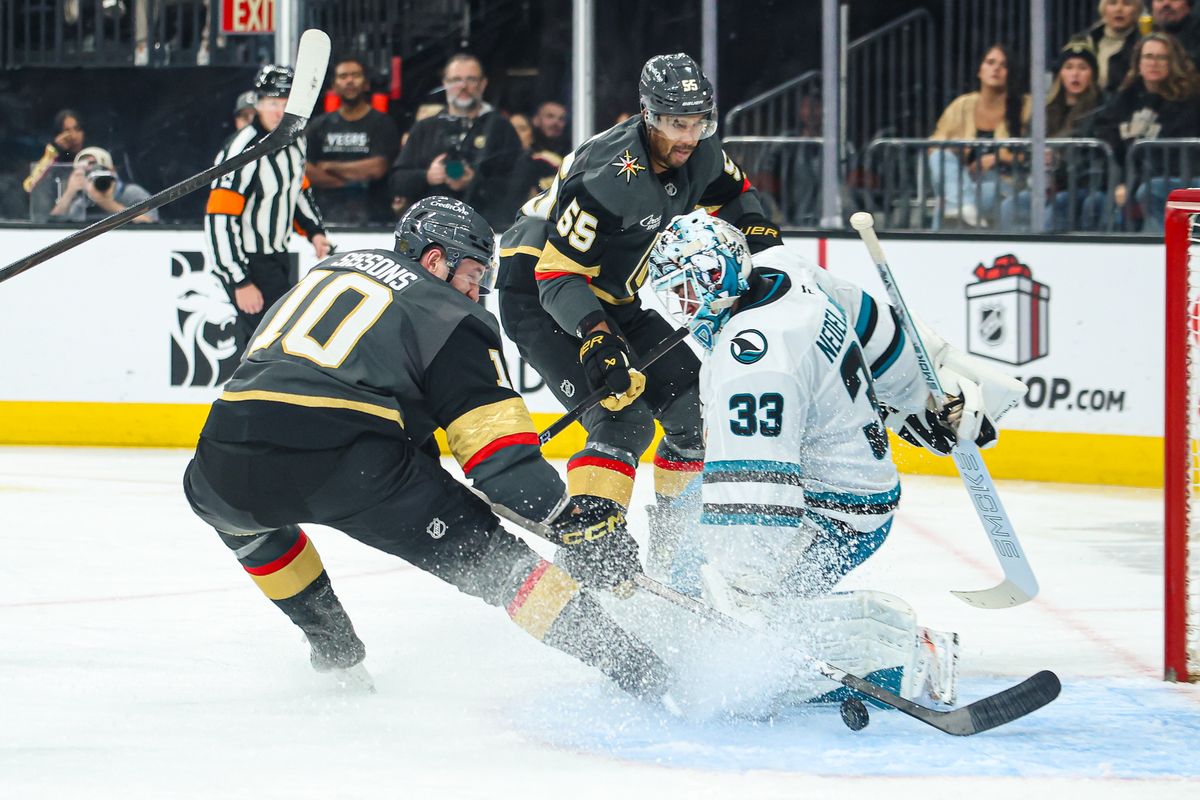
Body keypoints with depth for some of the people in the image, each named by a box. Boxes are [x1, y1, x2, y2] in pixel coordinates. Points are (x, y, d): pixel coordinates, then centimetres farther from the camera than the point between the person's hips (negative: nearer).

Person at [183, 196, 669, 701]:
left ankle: (332, 645, 39)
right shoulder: (451, 316, 11)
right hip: (347, 464, -5)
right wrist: (575, 521, 3)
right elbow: (496, 438, 1)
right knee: (483, 551, 6)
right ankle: (615, 655, -1)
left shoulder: (328, 269, 29)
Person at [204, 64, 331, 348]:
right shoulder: (242, 150, -23)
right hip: (247, 265, -8)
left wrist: (314, 230, 9)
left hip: (277, 259, 8)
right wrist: (240, 282, -25)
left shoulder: (295, 142, 4)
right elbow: (220, 221, -25)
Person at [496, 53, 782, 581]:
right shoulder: (607, 176, -32)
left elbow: (730, 192, 17)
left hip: (610, 298, 9)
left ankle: (673, 536, 25)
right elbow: (560, 273, -32)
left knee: (695, 407, 5)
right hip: (536, 295, -8)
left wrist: (759, 238, 1)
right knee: (622, 421, -26)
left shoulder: (697, 152, -7)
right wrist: (596, 337, -44)